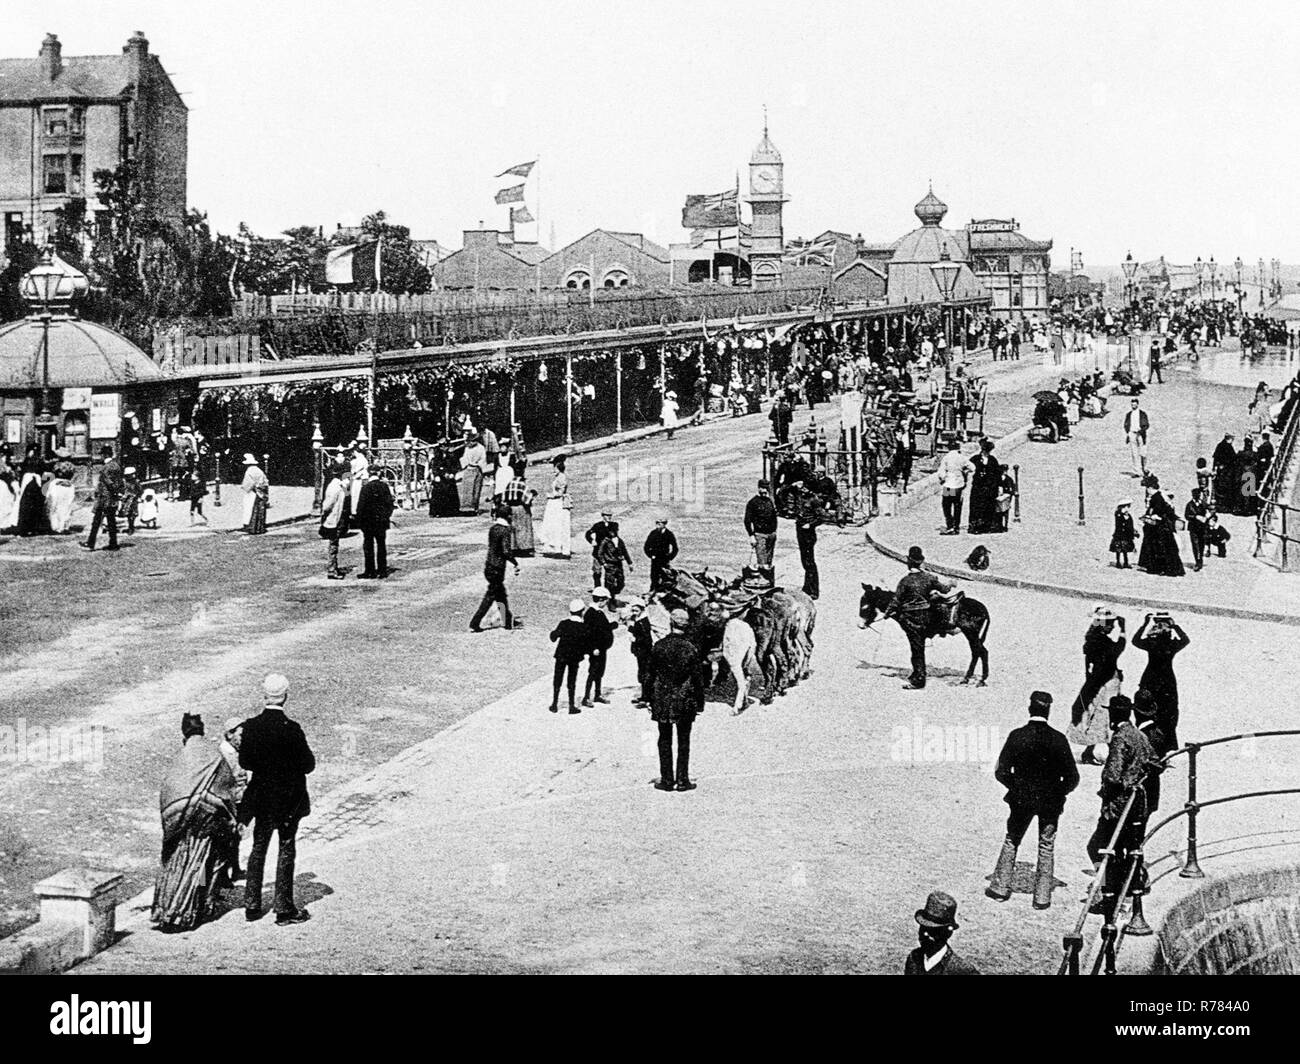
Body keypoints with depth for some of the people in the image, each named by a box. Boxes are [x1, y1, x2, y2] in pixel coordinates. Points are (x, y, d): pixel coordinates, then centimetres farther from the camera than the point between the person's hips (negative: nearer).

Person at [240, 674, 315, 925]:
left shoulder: (251, 726, -8)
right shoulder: (291, 729, -20)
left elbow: (244, 762, -1)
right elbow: (308, 765, -15)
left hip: (262, 798, 4)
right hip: (289, 799, -4)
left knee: (259, 848, 17)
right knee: (286, 850, 6)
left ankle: (252, 905, 20)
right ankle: (284, 909, 9)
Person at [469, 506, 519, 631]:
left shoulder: (492, 528, 7)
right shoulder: (505, 530, -16)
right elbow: (506, 551, -22)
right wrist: (516, 564, -12)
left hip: (489, 566, 8)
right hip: (497, 569, -8)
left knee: (502, 595, 18)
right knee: (489, 598, 0)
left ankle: (508, 622, 27)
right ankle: (474, 624, 1)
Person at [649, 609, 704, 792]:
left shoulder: (659, 646, -5)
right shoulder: (691, 648, -9)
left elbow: (650, 673, 1)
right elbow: (698, 678, -5)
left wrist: (649, 698, 10)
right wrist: (700, 703, 3)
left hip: (662, 700, 1)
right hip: (684, 701, -1)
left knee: (665, 741, 10)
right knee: (684, 742, 8)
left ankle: (667, 780, 11)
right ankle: (682, 780, 9)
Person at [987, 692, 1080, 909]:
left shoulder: (1017, 736, -10)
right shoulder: (1058, 739, -11)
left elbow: (1001, 772, -8)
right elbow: (1072, 778, -9)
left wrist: (1016, 788, 9)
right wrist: (1059, 792, 9)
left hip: (1021, 799, 0)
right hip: (1050, 801, 0)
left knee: (1011, 841, 19)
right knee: (1046, 847, 12)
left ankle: (1000, 887, 21)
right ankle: (1042, 897, 13)